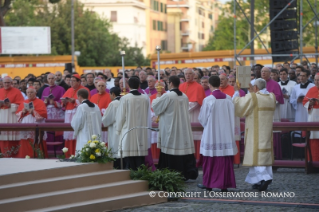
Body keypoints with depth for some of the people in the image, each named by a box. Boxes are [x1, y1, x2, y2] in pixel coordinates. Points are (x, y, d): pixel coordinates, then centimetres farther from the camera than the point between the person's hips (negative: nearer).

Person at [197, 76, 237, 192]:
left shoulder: (208, 100, -12)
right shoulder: (228, 99, -2)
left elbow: (202, 118, -3)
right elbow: (232, 116, 5)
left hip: (211, 134, -3)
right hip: (226, 133, 3)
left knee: (210, 159, 7)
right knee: (226, 159, 6)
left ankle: (208, 183, 12)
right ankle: (225, 184, 5)